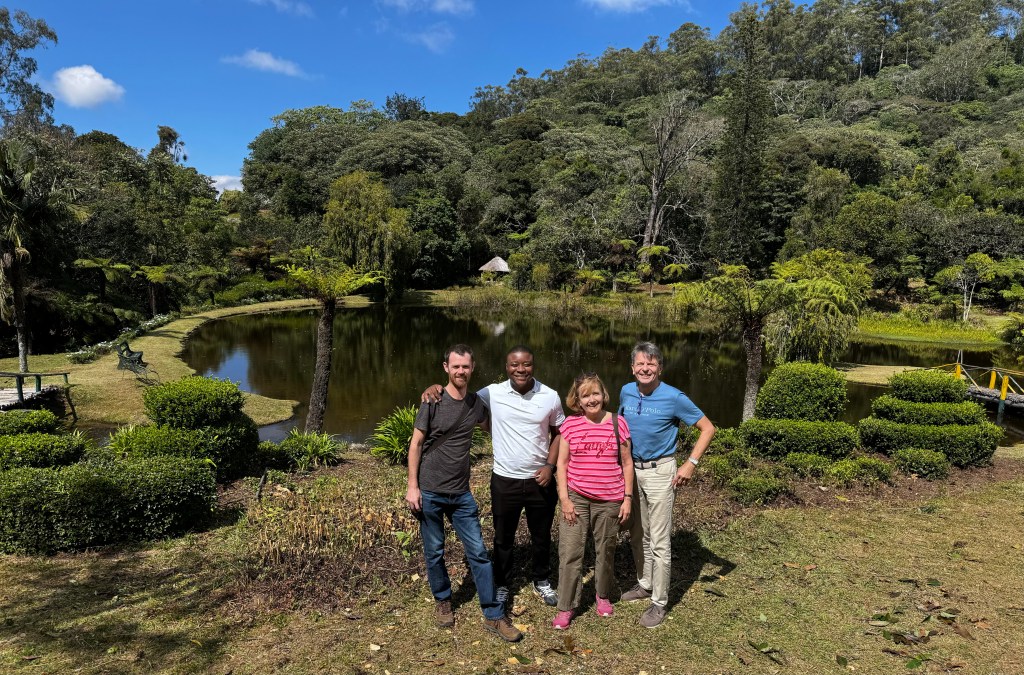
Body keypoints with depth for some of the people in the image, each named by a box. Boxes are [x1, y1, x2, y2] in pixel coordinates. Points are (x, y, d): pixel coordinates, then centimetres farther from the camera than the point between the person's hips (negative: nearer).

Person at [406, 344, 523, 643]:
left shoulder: (476, 403, 3)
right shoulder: (433, 401, -9)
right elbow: (415, 443, -7)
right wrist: (412, 486, -10)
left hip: (462, 494, 3)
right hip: (430, 493, -3)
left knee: (478, 552, 2)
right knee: (434, 552, 10)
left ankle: (494, 617, 12)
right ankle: (443, 601, 34)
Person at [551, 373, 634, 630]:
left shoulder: (618, 423, -4)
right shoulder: (570, 425, -4)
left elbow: (627, 463, 3)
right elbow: (562, 463, 0)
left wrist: (628, 497, 1)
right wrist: (564, 498, -6)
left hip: (609, 501, 0)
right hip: (576, 498, 0)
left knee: (605, 551, 16)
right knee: (569, 552, 0)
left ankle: (603, 596, 38)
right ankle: (566, 607, 15)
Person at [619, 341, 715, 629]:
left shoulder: (673, 397, -14)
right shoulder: (626, 392, 1)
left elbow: (708, 428, -7)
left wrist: (690, 464, -13)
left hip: (659, 472, -5)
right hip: (631, 470, 6)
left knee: (659, 540, -2)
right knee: (637, 535, 17)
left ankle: (659, 602, 11)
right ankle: (645, 584, 35)